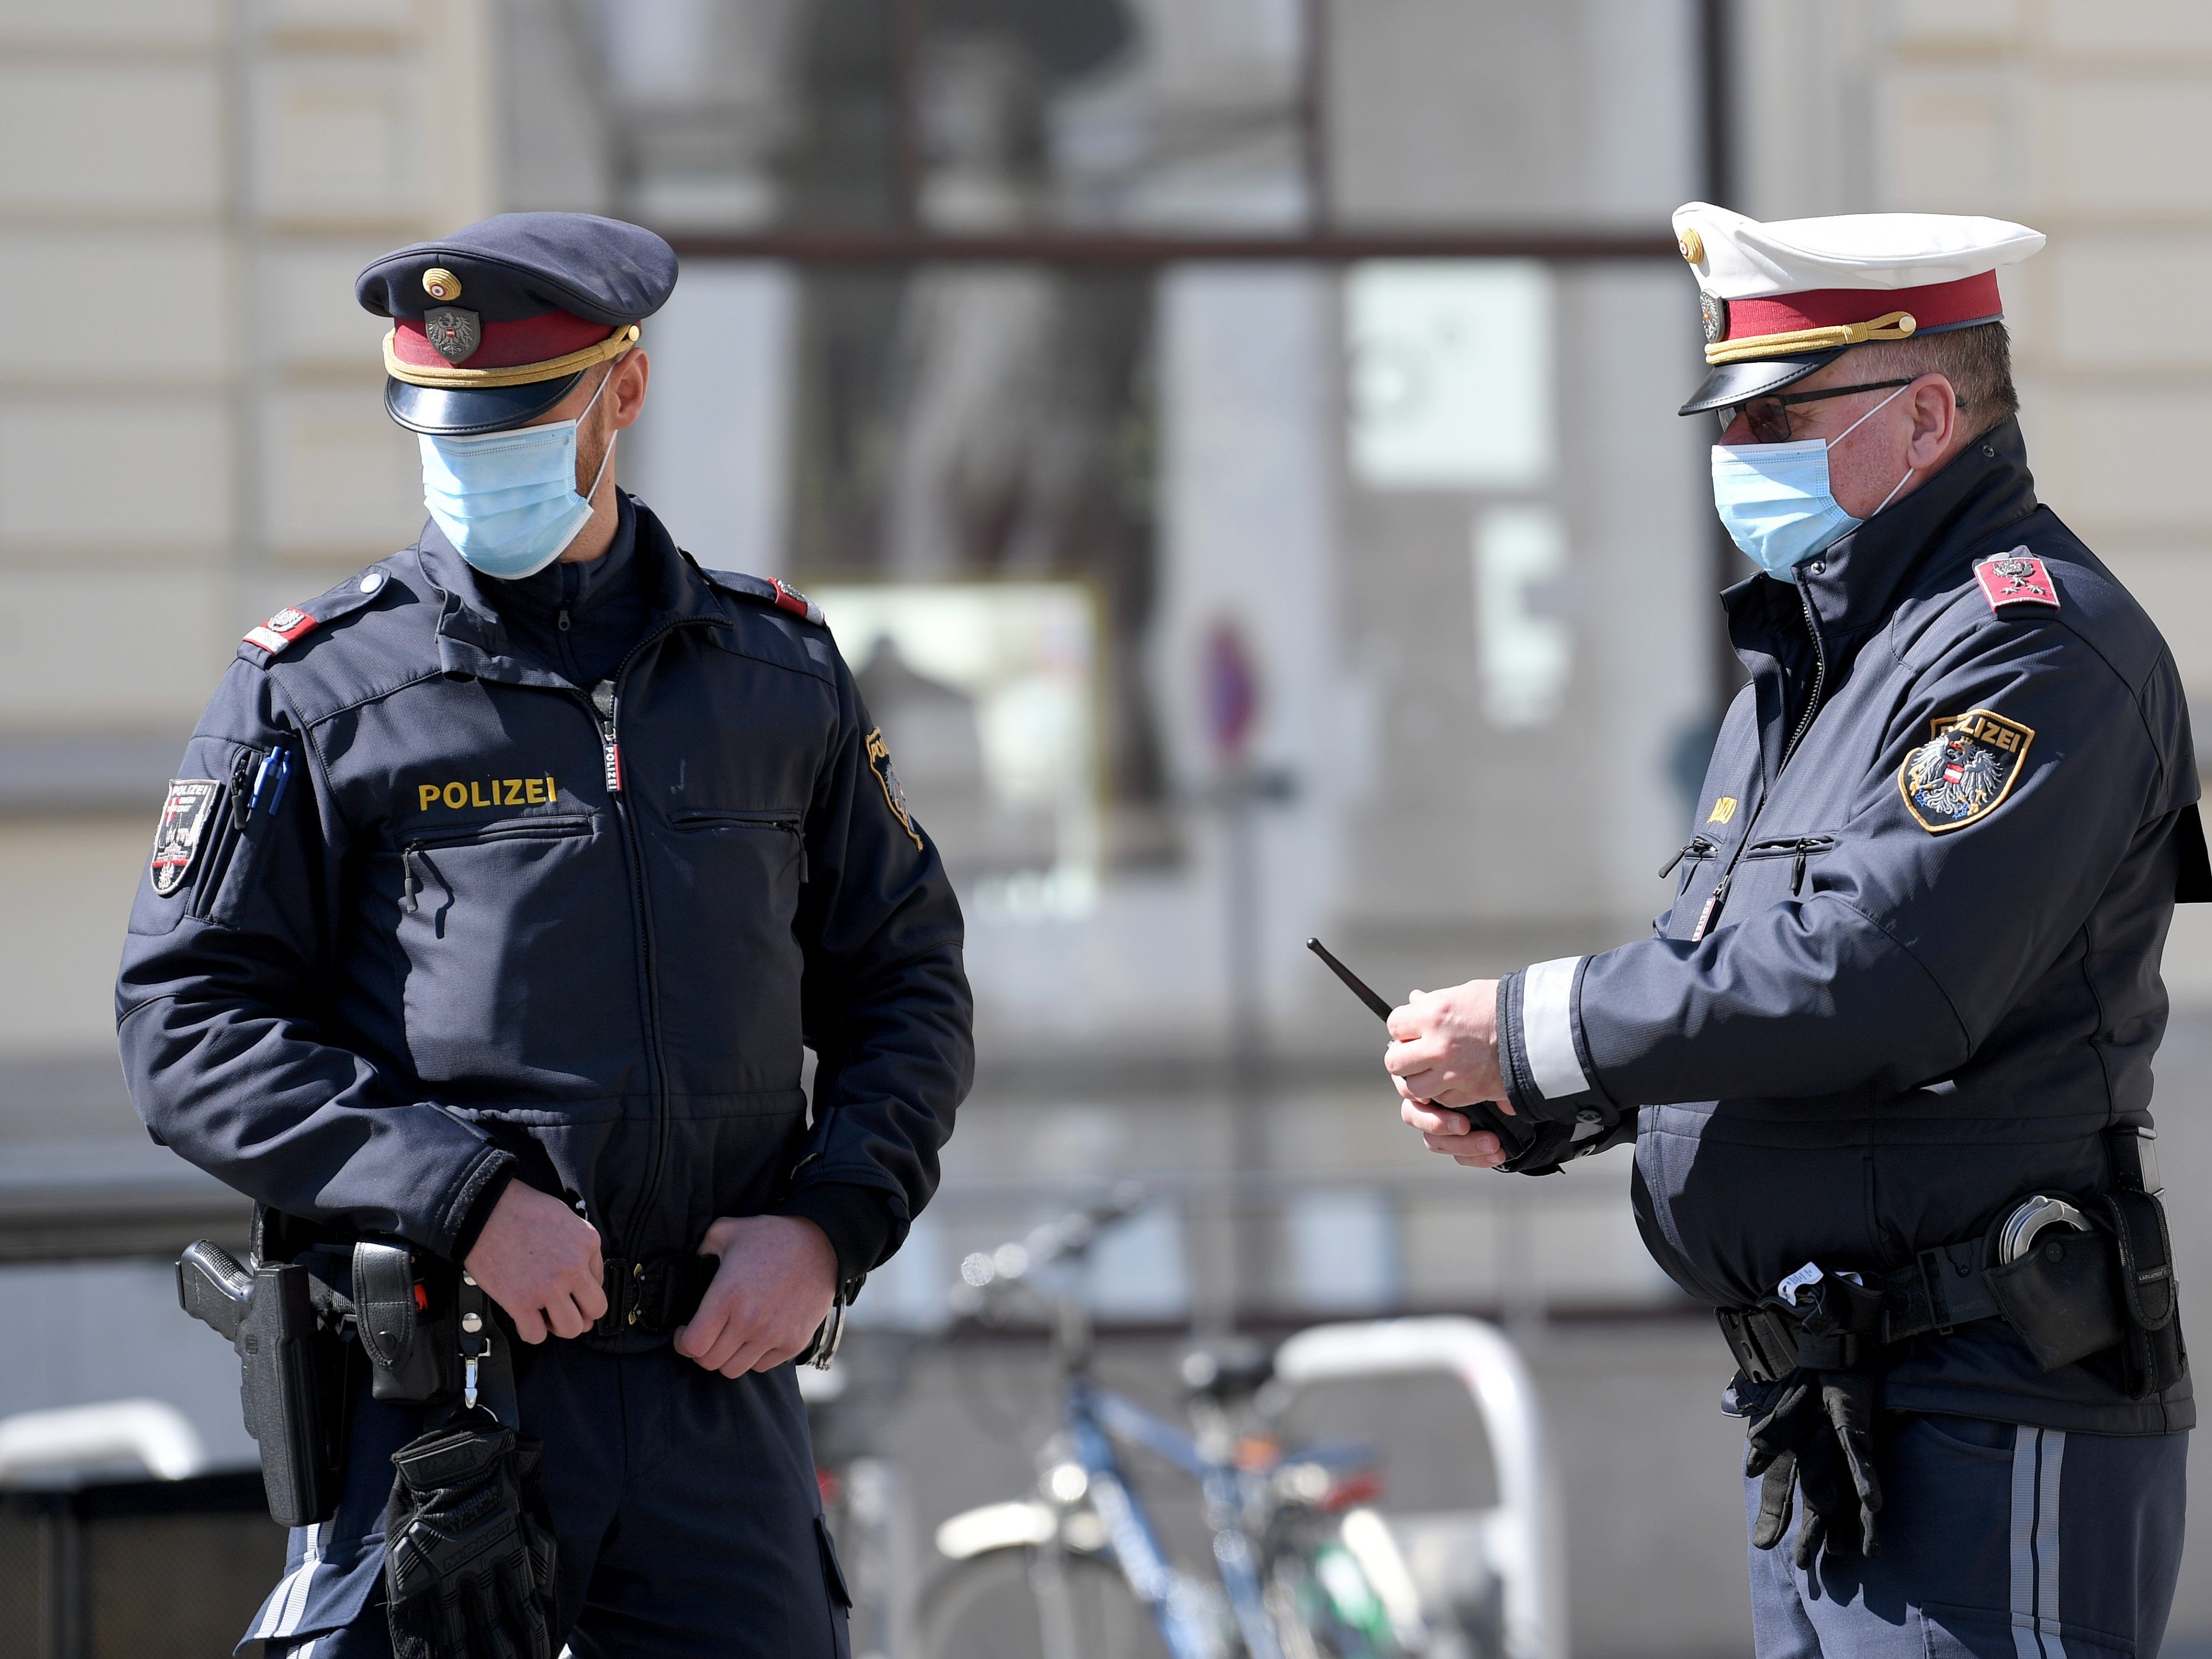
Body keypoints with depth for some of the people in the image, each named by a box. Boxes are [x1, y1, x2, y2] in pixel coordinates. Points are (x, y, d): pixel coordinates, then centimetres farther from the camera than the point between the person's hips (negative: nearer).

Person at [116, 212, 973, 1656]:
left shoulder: (781, 674, 13)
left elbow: (908, 984, 18)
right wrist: (461, 1199, -15)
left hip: (720, 1380, 3)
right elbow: (188, 1028, -3)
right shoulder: (315, 693, 3)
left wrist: (830, 1226, -1)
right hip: (432, 1400, -3)